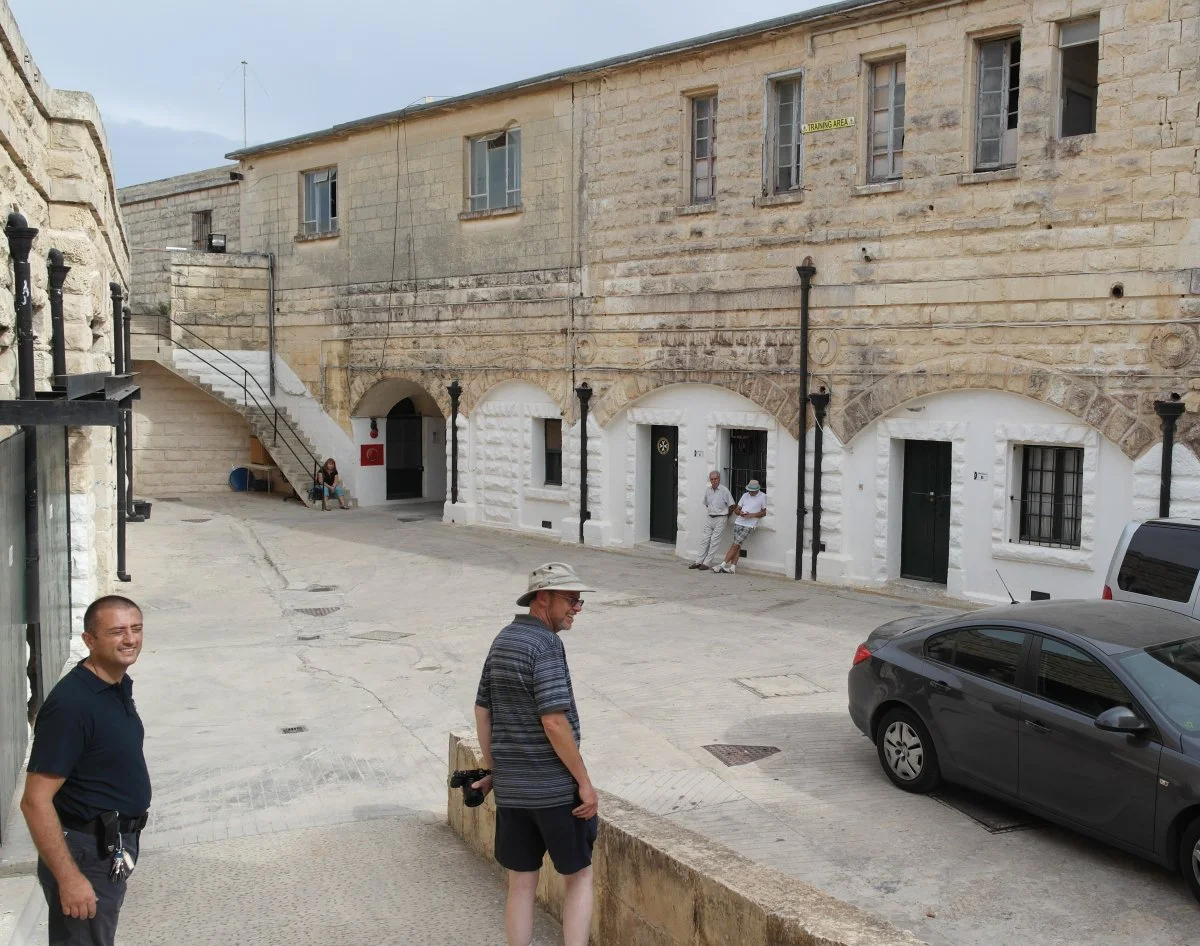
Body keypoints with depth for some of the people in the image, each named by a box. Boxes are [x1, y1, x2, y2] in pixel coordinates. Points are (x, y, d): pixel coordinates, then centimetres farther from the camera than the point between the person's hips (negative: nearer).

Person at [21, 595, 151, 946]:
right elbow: (35, 801, -26)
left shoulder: (120, 686, 3)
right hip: (86, 853, -9)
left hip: (114, 847, 9)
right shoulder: (71, 703, -26)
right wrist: (68, 877, -26)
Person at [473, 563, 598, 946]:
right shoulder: (545, 645, -17)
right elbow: (554, 722, -22)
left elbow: (482, 711, 14)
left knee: (521, 882, 15)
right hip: (555, 788, -7)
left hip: (510, 787, 7)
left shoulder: (502, 641, 8)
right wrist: (584, 782, -15)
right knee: (579, 876, 10)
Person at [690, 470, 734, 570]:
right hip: (710, 518, 6)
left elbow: (732, 505, -6)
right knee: (704, 539, 5)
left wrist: (727, 516, 4)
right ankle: (699, 561, 10)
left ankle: (707, 563, -3)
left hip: (720, 519, -6)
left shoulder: (724, 490, -12)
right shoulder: (708, 490, 6)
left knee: (714, 541, -4)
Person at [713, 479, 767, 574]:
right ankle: (732, 567, -3)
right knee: (737, 546, 0)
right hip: (738, 522, 5)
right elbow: (736, 509, 17)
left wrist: (753, 515, -11)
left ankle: (722, 565, -10)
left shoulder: (763, 496, 0)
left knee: (735, 545, -10)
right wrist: (740, 512, -6)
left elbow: (765, 512, 0)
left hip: (749, 525, -5)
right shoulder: (745, 495, 15)